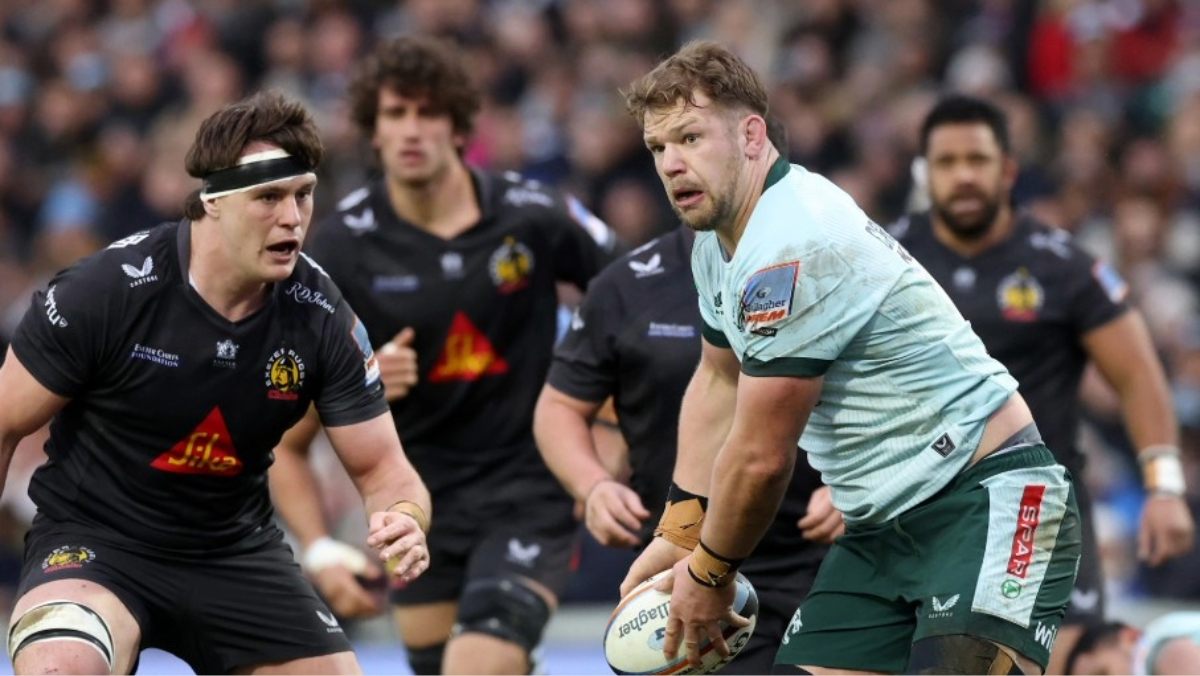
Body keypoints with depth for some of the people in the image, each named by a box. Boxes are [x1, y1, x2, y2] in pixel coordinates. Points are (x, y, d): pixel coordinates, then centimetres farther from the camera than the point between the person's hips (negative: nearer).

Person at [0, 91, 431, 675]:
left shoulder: (321, 315, -11)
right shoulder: (107, 289, -20)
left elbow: (380, 466, -4)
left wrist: (403, 518, -28)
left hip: (235, 549, 5)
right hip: (95, 538, -5)